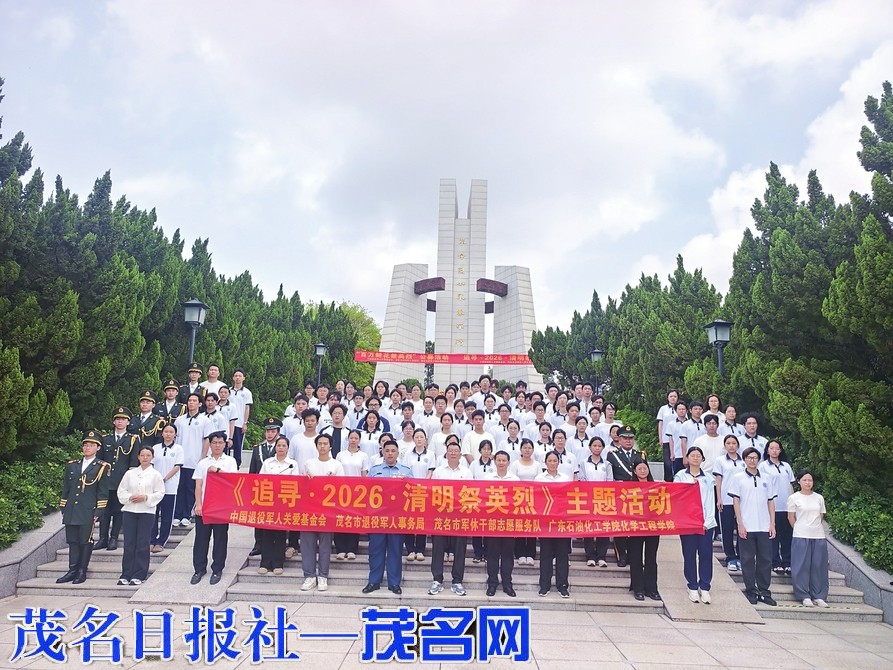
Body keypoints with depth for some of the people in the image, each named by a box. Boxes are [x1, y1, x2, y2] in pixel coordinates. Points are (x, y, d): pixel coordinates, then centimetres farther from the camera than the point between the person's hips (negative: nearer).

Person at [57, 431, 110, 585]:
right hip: (71, 512, 4)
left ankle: (82, 571, 9)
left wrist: (98, 512, -8)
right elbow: (65, 489, 16)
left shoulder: (102, 467, 0)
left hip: (88, 512, -4)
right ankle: (72, 571, 13)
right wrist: (63, 509, 10)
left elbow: (103, 493, -3)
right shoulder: (72, 465, 13)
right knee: (72, 541, 7)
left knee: (85, 541, 1)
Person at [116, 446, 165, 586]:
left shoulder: (155, 475, 1)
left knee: (143, 544, 0)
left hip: (147, 511, -2)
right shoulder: (130, 473, 9)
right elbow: (121, 491, 8)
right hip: (129, 510, 2)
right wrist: (129, 497, -10)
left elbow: (160, 493, -2)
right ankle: (126, 574, 12)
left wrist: (145, 497, -14)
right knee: (128, 544, 4)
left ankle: (139, 575, 8)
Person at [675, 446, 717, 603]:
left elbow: (710, 502, 6)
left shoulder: (708, 478, 10)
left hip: (706, 523, 1)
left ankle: (704, 588, 9)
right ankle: (692, 587, 12)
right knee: (689, 555, 2)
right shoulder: (680, 476, 5)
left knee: (706, 554, -1)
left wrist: (707, 522, -4)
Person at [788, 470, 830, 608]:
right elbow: (791, 517, 4)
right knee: (802, 566, -3)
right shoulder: (794, 498, 0)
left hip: (819, 536, 3)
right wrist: (800, 529, 6)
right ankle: (805, 596, 4)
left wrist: (815, 528, 11)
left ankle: (818, 596, 11)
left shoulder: (819, 498, 9)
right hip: (801, 537, -3)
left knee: (818, 566, 3)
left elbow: (821, 517, 16)